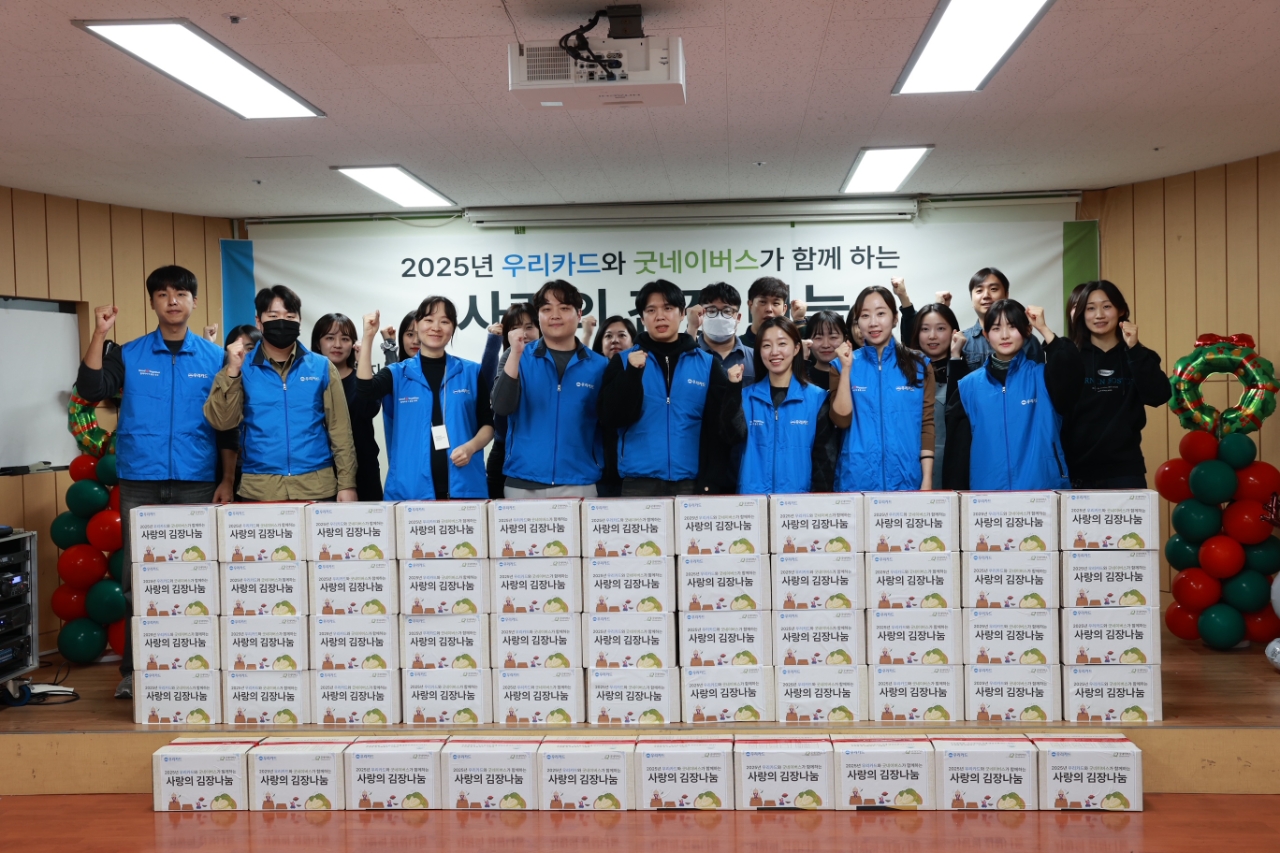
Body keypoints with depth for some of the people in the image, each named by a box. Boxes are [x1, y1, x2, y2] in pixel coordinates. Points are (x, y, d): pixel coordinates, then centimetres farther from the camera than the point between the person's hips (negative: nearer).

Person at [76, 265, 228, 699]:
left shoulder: (214, 357, 6)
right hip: (140, 482, 1)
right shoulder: (128, 354, 8)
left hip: (197, 483, 0)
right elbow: (91, 391, -5)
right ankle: (134, 669, 11)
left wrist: (227, 479, -1)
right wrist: (100, 333, -10)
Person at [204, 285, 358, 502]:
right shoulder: (242, 368, 5)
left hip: (317, 487, 0)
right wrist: (232, 371, -15)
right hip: (258, 489, 0)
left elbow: (339, 429, 5)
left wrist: (347, 483, -1)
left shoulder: (322, 367, 5)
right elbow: (222, 422, -4)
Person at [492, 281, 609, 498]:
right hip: (523, 483, 0)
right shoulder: (517, 357, 4)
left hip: (579, 483, 0)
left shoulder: (599, 365, 3)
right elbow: (502, 408, -10)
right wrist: (515, 353, -17)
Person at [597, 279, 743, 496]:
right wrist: (632, 373, -16)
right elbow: (610, 418, -6)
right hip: (639, 483, 0)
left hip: (691, 482, 1)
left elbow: (720, 426, 3)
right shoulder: (624, 361, 5)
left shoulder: (707, 363, 5)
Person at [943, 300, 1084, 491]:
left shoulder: (1042, 377, 4)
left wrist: (1044, 329, -16)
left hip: (1042, 488, -1)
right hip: (987, 490, 1)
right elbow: (958, 448, 7)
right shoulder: (969, 386, 6)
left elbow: (1071, 372, -19)